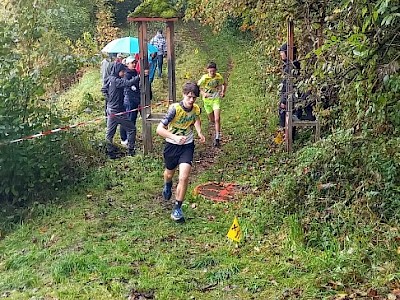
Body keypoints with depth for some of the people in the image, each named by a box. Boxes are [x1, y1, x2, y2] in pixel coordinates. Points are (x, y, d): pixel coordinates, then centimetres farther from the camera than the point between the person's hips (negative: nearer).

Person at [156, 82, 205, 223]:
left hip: (187, 146, 1)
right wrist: (175, 137, -44)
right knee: (169, 173, 23)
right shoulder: (175, 108, -26)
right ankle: (167, 185, 62)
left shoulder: (196, 109, -12)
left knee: (184, 177, -15)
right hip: (172, 145, -1)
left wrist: (199, 132, -2)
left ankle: (177, 209, -1)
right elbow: (159, 129, -30)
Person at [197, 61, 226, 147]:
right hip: (207, 100, 1)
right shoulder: (204, 78, -15)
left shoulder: (219, 77, -9)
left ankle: (217, 138, -9)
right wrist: (203, 93, -20)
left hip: (216, 99, -1)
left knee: (217, 119, -16)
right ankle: (217, 128, 50)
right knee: (211, 120, 13)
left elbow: (224, 84, 12)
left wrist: (223, 92, -1)